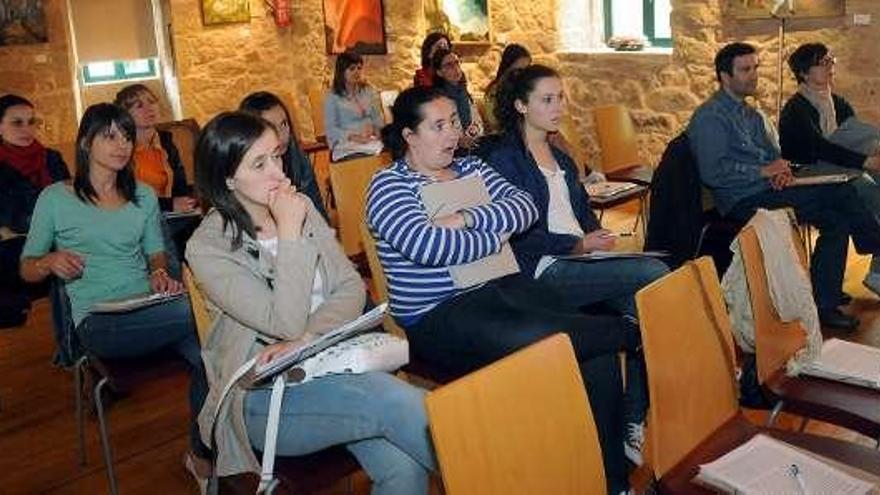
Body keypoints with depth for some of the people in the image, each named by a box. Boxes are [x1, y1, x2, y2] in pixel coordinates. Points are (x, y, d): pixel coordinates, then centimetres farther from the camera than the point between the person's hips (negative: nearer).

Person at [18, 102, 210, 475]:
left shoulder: (143, 197, 17)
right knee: (195, 313, -31)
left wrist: (159, 273, -1)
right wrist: (51, 262, -11)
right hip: (98, 320, -4)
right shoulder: (55, 199, 7)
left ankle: (203, 453, -7)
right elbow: (27, 269, 12)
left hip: (149, 307, 4)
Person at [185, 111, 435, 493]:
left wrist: (304, 339, -14)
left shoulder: (301, 207, 9)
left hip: (329, 359, 4)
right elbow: (286, 323, -15)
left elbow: (352, 289, 3)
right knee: (399, 403, -29)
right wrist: (289, 235, -16)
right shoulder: (207, 248, -7)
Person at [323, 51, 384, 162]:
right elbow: (331, 129, -4)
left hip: (371, 140, 5)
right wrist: (353, 136, -19)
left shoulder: (369, 91, 16)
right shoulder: (332, 96, 2)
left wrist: (373, 129, -11)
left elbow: (379, 119, 12)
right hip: (345, 144, -4)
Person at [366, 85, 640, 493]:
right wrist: (496, 237, -5)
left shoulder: (471, 168, 18)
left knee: (597, 353, -15)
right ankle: (632, 332, -4)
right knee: (540, 340, -32)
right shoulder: (388, 185, 0)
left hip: (503, 288, 7)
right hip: (437, 318, -6)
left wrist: (467, 219, -12)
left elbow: (526, 207, 3)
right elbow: (429, 245, -18)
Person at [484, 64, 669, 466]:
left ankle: (634, 423, -17)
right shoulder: (504, 160, 0)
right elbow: (518, 235, -9)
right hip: (544, 273, -7)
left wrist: (598, 237, 1)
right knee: (654, 273, -22)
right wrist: (579, 245, -12)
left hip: (582, 262, 7)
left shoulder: (560, 157, 25)